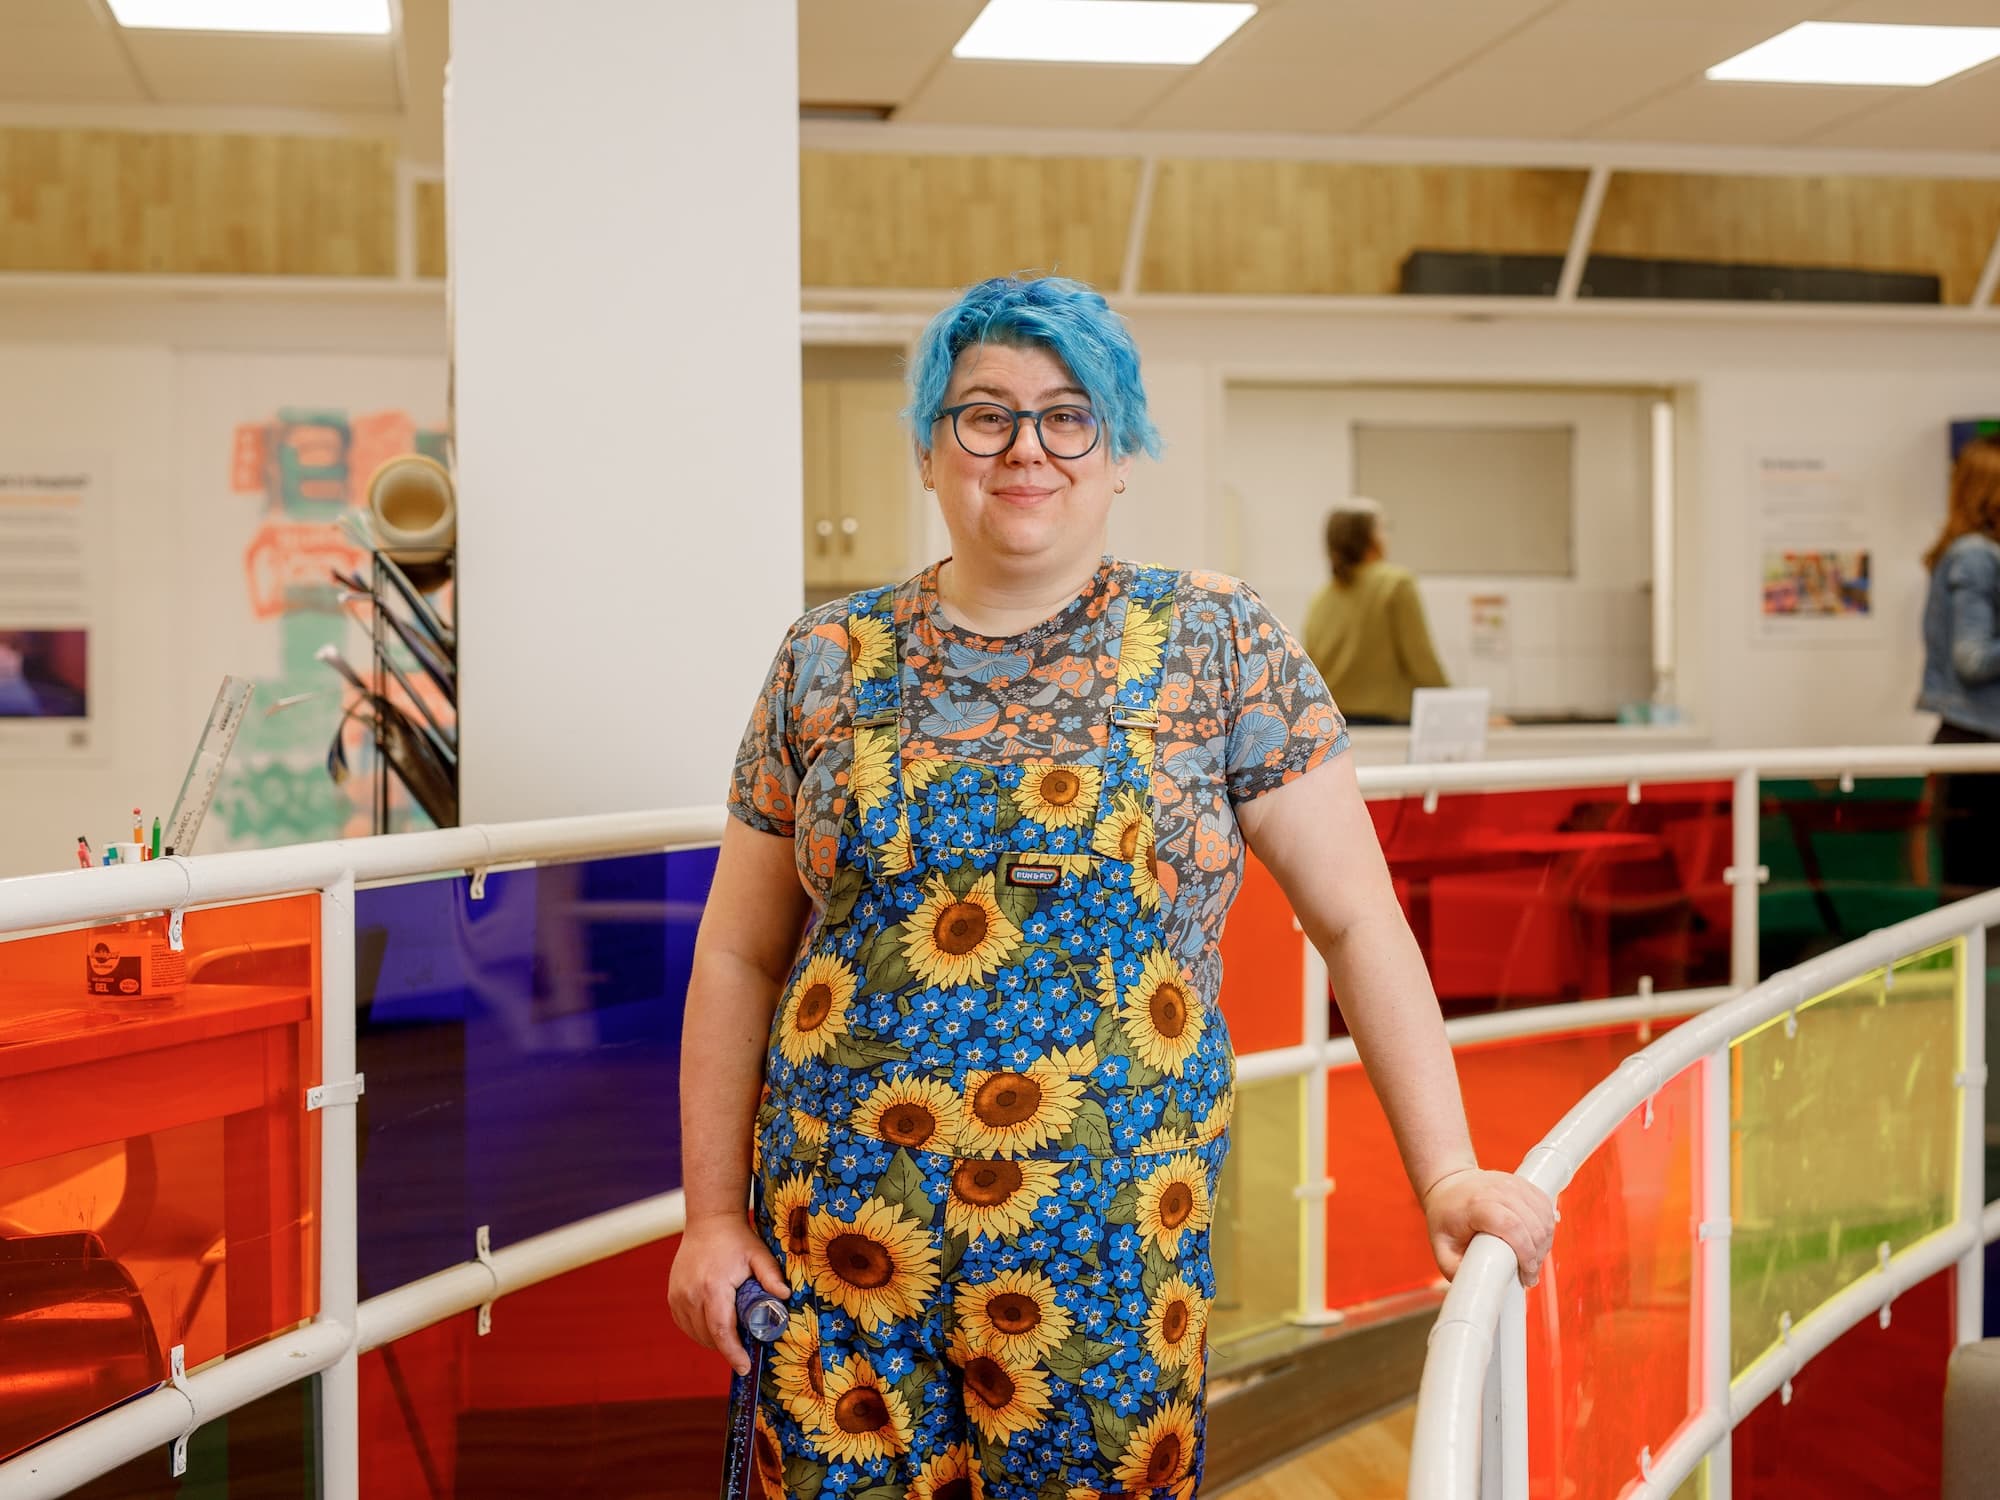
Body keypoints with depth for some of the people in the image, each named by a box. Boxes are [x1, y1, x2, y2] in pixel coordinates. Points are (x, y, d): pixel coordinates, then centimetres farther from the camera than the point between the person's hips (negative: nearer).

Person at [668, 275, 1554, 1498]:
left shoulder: (1217, 645, 0)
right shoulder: (830, 662, 5)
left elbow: (1359, 919, -1)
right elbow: (738, 955, 8)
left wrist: (1449, 1174, -7)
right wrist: (714, 1214, 4)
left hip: (1108, 1254, -1)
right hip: (842, 1236, 2)